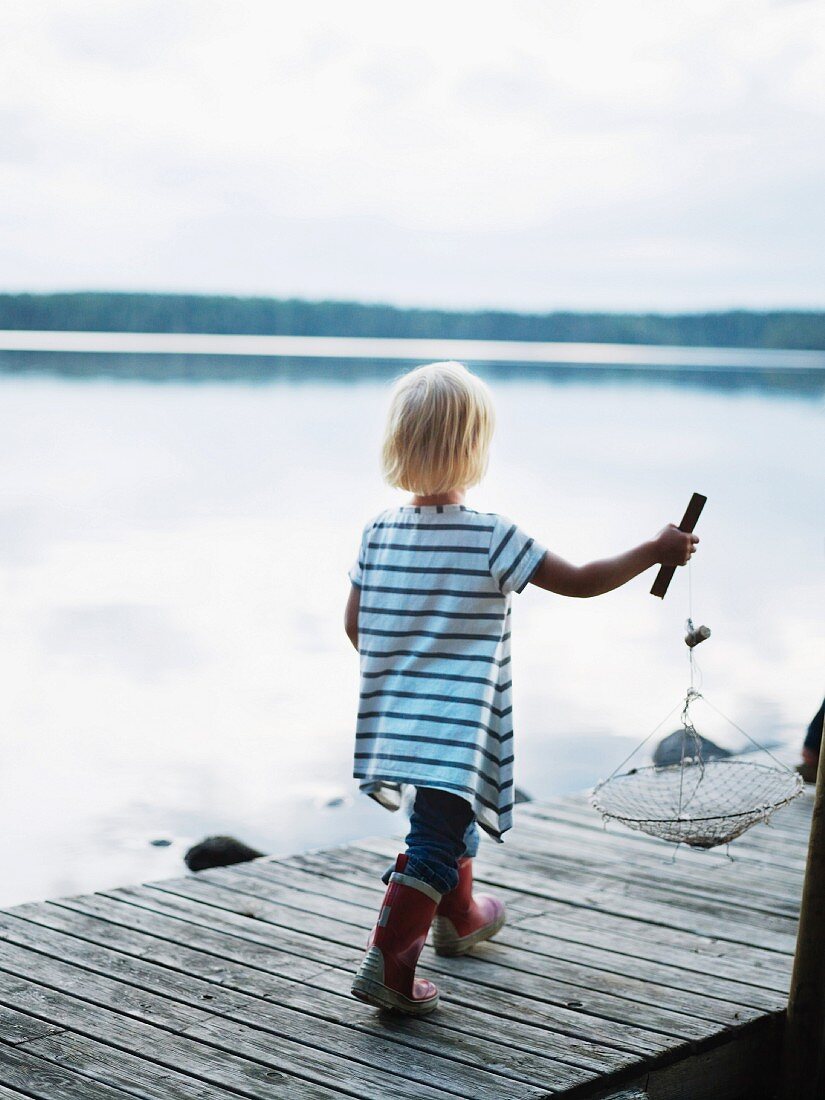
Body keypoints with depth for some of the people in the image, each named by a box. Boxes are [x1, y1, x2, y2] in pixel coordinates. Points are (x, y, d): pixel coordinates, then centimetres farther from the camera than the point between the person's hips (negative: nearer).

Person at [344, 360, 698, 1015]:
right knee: (437, 843, -1)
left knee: (451, 820, 27)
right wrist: (654, 553, 1)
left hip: (399, 715, 7)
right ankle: (386, 964, -4)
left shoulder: (379, 531, -2)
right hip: (459, 722, -7)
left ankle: (460, 919, 47)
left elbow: (354, 623, 4)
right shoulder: (491, 538, -17)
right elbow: (580, 582, -12)